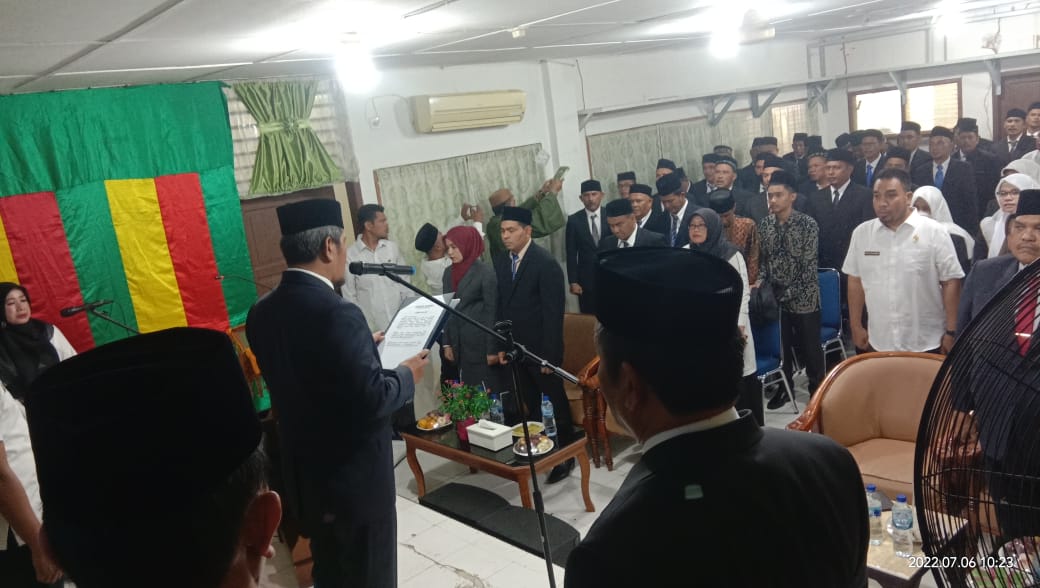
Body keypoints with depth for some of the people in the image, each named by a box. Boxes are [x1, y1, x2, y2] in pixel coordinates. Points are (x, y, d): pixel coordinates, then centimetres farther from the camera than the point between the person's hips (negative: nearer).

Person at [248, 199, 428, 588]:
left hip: (305, 477, 8)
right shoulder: (337, 313, -26)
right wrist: (407, 375, -7)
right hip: (355, 479, -8)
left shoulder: (262, 313, 0)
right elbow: (371, 400, -26)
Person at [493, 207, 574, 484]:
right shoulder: (500, 263, 6)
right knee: (531, 406, 15)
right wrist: (501, 345, 8)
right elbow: (501, 306, 11)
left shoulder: (546, 263, -16)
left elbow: (554, 312, -17)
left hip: (541, 349, -6)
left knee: (554, 404, 8)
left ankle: (565, 455, 22)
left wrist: (549, 354, -18)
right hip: (515, 348, 6)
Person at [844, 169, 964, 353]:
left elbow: (950, 282, -5)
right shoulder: (862, 233, 2)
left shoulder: (933, 232, -7)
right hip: (878, 343, 3)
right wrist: (856, 326, 7)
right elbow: (855, 280, 7)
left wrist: (951, 332, -6)